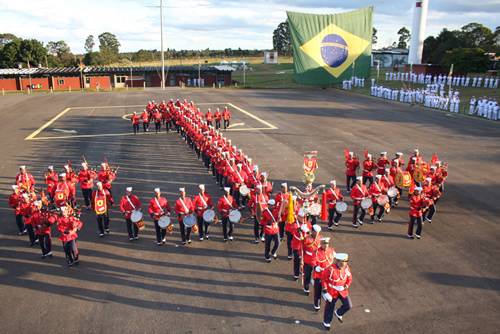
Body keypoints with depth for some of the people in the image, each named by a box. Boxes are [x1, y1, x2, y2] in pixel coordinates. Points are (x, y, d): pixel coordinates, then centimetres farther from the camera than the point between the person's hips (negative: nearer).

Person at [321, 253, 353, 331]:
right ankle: (326, 322, 36)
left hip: (343, 291, 4)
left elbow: (349, 279, 4)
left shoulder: (346, 268, -11)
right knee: (329, 308, 12)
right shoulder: (330, 269, -26)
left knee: (348, 306, 2)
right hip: (332, 292, -4)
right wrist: (325, 290, -12)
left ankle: (338, 313, 32)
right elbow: (324, 279, -14)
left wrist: (346, 286, -11)